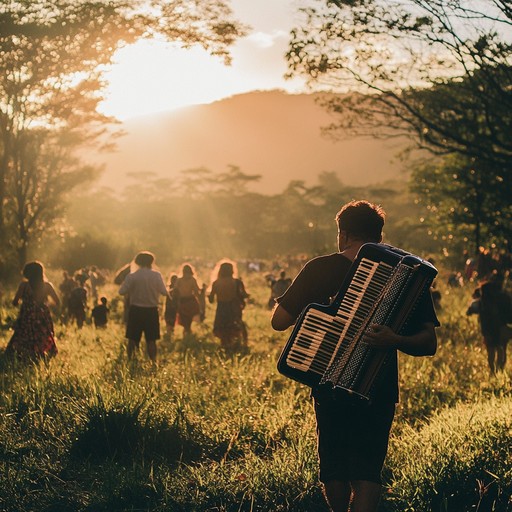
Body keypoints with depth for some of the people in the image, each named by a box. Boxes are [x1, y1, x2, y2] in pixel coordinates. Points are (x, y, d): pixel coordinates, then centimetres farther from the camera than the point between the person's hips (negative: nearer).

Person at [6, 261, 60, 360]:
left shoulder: (24, 285, -10)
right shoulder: (47, 286, -6)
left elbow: (15, 303, -8)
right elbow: (57, 303, -2)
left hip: (25, 322, -1)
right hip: (43, 321, 1)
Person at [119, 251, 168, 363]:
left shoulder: (132, 276, -8)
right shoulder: (156, 275, -7)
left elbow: (122, 291, -12)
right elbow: (164, 292, -6)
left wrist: (132, 290, 7)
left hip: (136, 310, 0)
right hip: (151, 311, 0)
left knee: (132, 339, 10)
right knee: (151, 340, 7)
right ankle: (153, 362, 4)